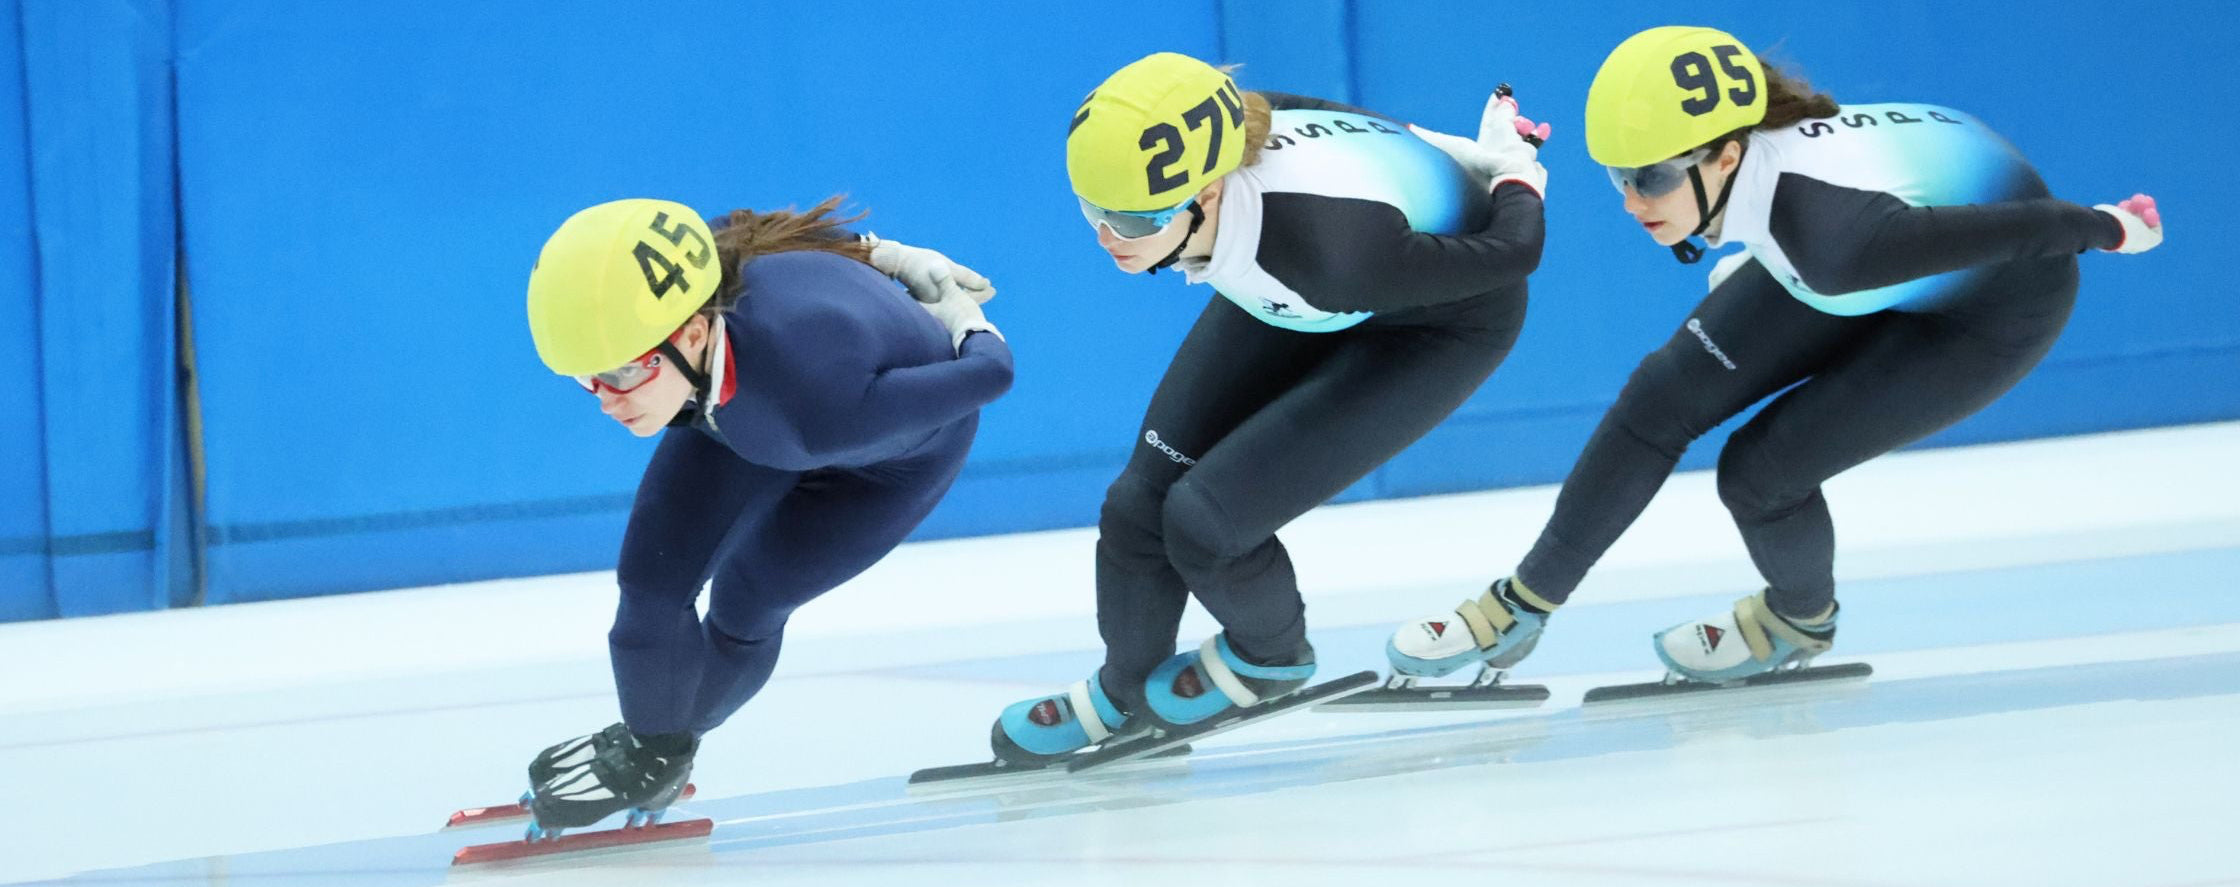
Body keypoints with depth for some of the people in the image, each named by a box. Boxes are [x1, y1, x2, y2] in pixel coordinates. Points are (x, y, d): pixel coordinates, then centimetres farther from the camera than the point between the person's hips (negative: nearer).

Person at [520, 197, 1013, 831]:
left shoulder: (819, 409, -50)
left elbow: (990, 375, -34)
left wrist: (964, 327, -12)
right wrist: (880, 254, -4)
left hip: (898, 447, -4)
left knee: (746, 602, 0)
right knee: (651, 577, -4)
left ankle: (661, 755, 29)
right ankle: (645, 741, 23)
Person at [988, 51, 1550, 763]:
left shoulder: (1323, 245, -46)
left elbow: (1511, 253, -28)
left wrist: (1515, 178, -6)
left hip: (1439, 321, -6)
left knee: (1203, 518, -16)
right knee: (1140, 508, 0)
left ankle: (1271, 657, 16)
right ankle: (1123, 695, 28)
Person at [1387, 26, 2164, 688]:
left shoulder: (1830, 242, -44)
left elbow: (1996, 232, -33)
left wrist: (2106, 230, -16)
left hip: (1997, 306, -7)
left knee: (1759, 471, -11)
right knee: (1664, 396, -1)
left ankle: (1800, 621, 22)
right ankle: (1524, 604, 13)